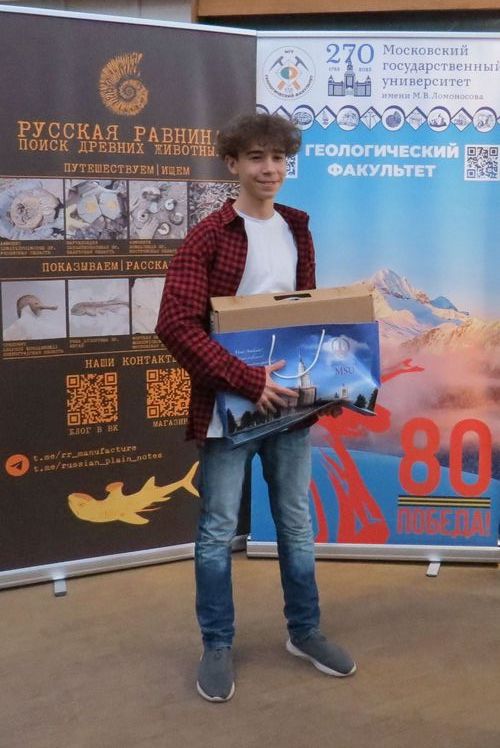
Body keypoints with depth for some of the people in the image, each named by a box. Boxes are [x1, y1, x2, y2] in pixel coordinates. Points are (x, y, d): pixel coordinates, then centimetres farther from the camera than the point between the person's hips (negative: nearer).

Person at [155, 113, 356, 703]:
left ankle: (304, 632, 34)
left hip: (289, 401, 6)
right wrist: (248, 381, -23)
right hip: (228, 405, -5)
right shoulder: (209, 236, -11)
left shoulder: (297, 231, 9)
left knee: (296, 522, 16)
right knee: (218, 531, 7)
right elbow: (176, 325, -19)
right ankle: (216, 647, 25)